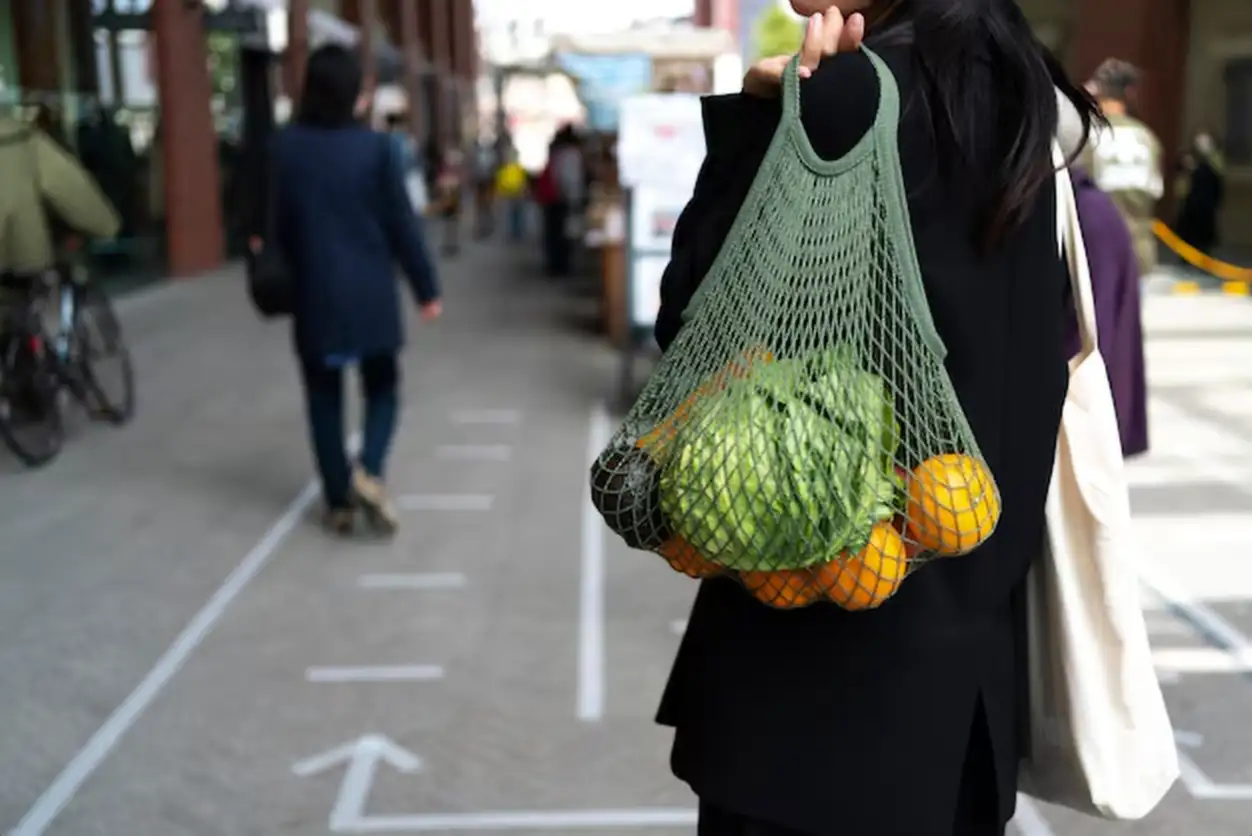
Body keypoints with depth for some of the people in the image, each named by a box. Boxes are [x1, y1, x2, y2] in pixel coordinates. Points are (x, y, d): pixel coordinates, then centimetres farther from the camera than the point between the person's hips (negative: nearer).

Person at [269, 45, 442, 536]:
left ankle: (339, 502, 13)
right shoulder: (376, 148, -8)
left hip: (314, 295, 2)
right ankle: (368, 472, -7)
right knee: (382, 388, 15)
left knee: (324, 398, 11)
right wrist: (426, 288, 3)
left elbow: (275, 222, 3)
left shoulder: (284, 148, -2)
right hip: (371, 294, -1)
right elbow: (402, 224, -5)